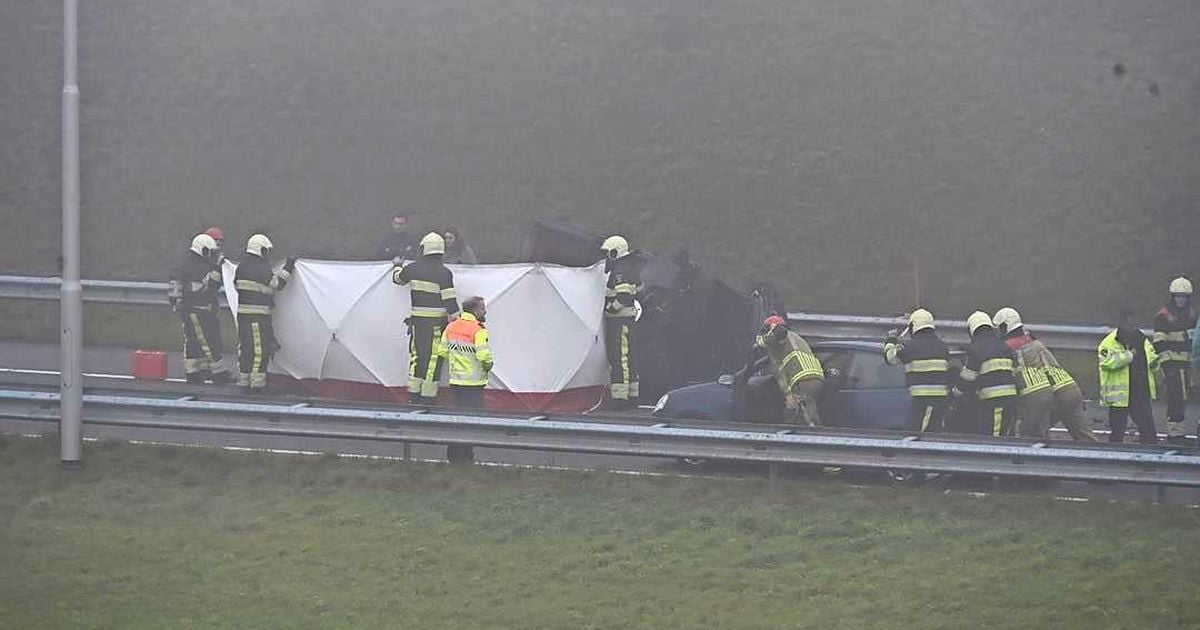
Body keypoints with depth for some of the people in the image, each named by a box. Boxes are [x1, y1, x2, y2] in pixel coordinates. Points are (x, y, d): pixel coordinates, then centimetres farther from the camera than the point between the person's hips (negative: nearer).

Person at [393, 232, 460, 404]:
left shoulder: (413, 268, 1)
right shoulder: (443, 273, -11)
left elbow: (398, 278, 22)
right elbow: (450, 301, -13)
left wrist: (397, 266, 44)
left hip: (418, 321, 4)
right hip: (437, 323, -4)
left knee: (416, 356, 14)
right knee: (433, 359, 0)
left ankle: (413, 396, 15)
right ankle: (427, 398, 0)